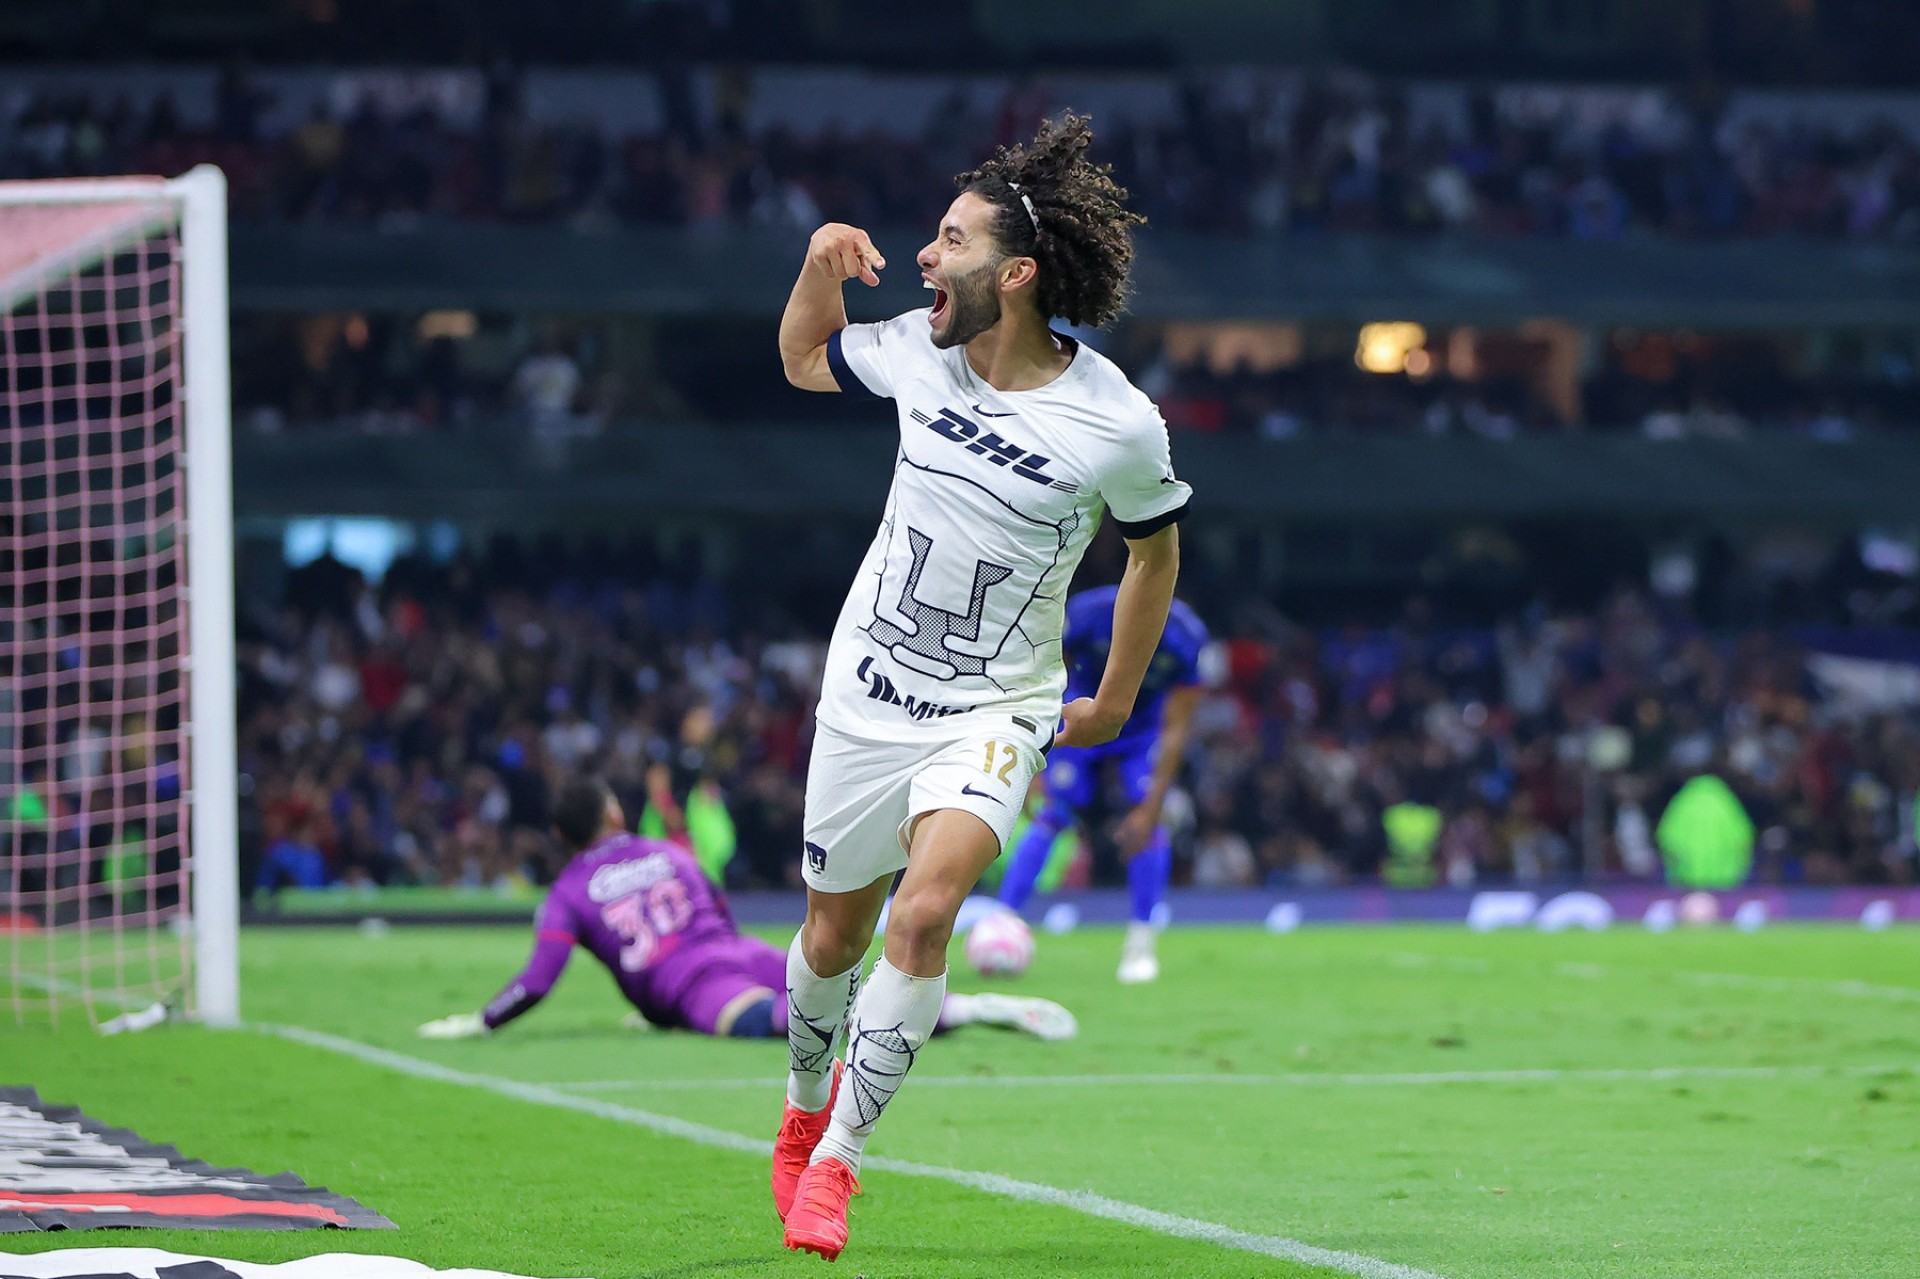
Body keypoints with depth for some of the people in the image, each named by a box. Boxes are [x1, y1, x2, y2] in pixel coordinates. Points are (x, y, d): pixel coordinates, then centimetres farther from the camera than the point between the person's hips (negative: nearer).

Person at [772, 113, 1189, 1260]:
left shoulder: (1117, 423, -17)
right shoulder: (920, 349, -7)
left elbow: (1155, 552, 2)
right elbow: (806, 359, 15)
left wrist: (1114, 704, 10)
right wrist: (820, 266, -6)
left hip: (994, 712, -4)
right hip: (868, 689, 4)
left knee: (923, 913, -25)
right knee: (833, 934, 13)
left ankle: (835, 1162, -13)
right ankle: (806, 1107, 43)